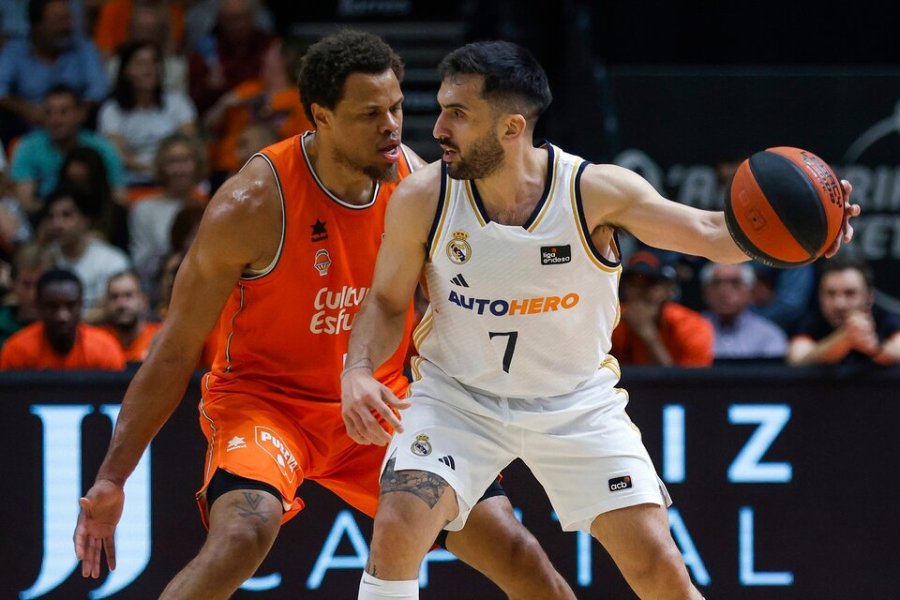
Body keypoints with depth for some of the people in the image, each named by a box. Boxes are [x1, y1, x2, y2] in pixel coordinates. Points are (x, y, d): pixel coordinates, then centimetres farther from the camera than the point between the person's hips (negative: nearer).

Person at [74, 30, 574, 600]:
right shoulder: (253, 204, -21)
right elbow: (176, 351, -14)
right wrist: (112, 478, -17)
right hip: (265, 398, -5)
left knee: (514, 553, 0)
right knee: (242, 536, -35)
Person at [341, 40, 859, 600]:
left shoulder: (597, 191, -20)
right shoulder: (423, 200, -16)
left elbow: (711, 233, -18)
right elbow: (387, 302, -2)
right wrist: (358, 372, -22)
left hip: (577, 403, 0)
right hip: (457, 397, 0)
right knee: (397, 530, -23)